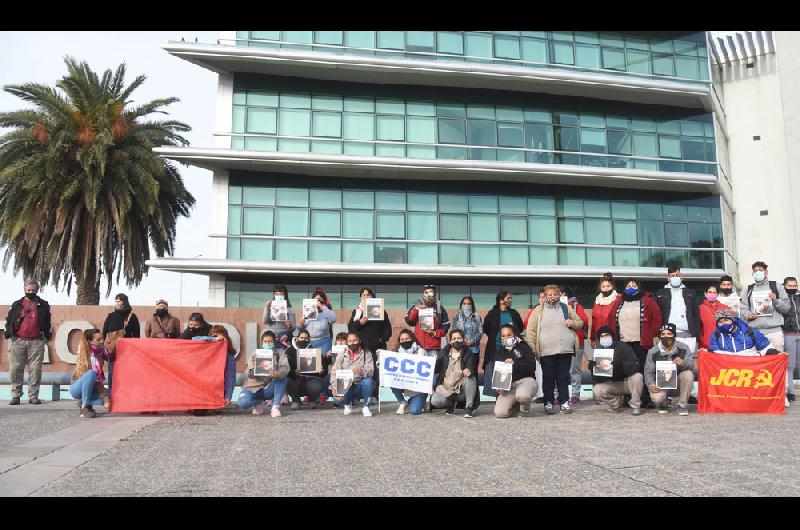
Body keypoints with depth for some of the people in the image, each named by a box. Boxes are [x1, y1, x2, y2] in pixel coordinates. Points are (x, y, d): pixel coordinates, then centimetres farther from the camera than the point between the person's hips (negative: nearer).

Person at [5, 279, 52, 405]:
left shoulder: (43, 305, 12)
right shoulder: (16, 304, 14)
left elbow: (47, 322, 15)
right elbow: (9, 320, 14)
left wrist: (46, 335, 6)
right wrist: (9, 332, 1)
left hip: (37, 342, -1)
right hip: (18, 341, 1)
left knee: (35, 370, -2)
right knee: (15, 369, -1)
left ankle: (33, 396, 2)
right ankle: (15, 396, 6)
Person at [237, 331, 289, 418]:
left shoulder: (279, 353, 2)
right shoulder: (255, 354, 3)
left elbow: (285, 368, -16)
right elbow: (249, 374, -10)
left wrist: (279, 373, -40)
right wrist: (252, 371, -34)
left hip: (270, 389, 0)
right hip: (255, 387, 0)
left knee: (281, 376, -28)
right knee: (243, 402, -29)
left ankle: (275, 406, -25)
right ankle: (260, 403, 5)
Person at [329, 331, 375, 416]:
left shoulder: (367, 354, 2)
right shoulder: (342, 355, 7)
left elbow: (370, 371, -13)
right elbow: (334, 372, -3)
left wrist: (362, 371, -37)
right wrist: (335, 387, -20)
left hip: (360, 386, -1)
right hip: (346, 386, 1)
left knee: (368, 381, -34)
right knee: (337, 399, -29)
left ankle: (366, 407, -10)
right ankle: (348, 404, 10)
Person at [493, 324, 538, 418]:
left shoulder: (524, 348, 4)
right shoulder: (499, 352, 17)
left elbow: (532, 367, -9)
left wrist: (515, 364, -22)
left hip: (526, 380, -3)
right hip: (507, 385, 4)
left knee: (522, 395, -41)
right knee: (499, 413, -19)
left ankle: (525, 407, 0)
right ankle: (516, 406, 17)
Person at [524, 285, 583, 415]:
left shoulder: (566, 308, 13)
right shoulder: (538, 310, 4)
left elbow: (580, 323, 20)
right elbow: (530, 330, 1)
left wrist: (573, 323, -4)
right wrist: (532, 348, -7)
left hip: (565, 350, 2)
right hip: (546, 351, -2)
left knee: (563, 377, 7)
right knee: (548, 378, 4)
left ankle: (565, 402, 15)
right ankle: (548, 403, 13)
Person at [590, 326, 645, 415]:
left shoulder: (623, 347, -11)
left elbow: (635, 365, -25)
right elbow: (595, 379, -6)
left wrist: (619, 365, -41)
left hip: (628, 382, -2)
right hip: (613, 385, 2)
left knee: (637, 376, -34)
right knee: (597, 390, -25)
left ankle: (635, 406, -13)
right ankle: (616, 404, 5)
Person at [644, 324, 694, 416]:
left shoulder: (683, 348, -5)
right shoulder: (653, 352, -6)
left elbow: (692, 365, -17)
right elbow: (648, 372, -6)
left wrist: (683, 363, -41)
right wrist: (651, 385, -26)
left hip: (678, 384, 1)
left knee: (688, 374, -29)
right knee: (656, 397, -32)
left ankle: (682, 405, -10)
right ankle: (663, 405, 10)